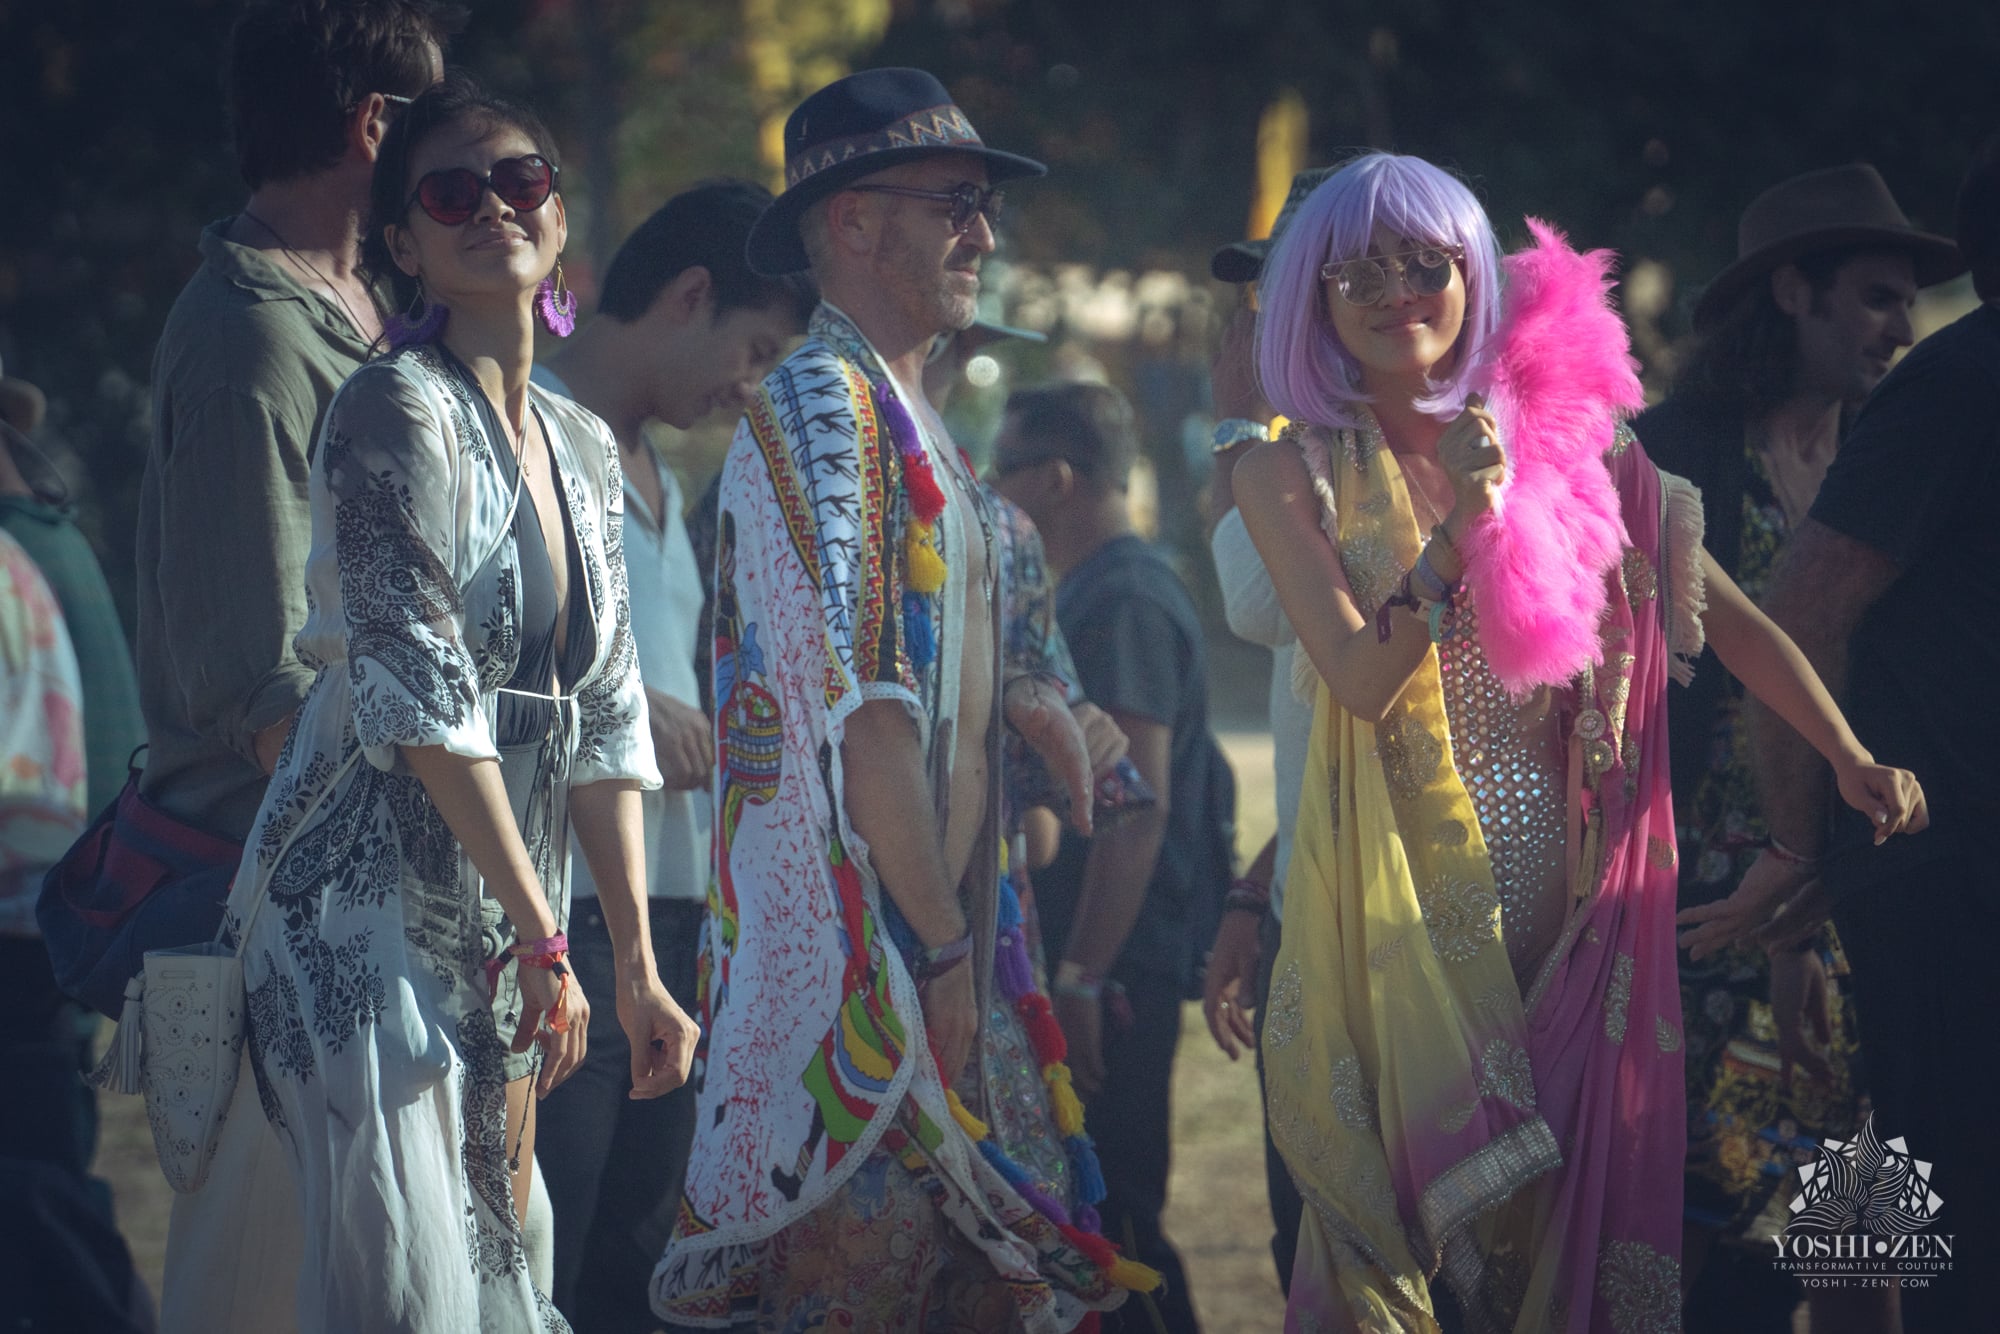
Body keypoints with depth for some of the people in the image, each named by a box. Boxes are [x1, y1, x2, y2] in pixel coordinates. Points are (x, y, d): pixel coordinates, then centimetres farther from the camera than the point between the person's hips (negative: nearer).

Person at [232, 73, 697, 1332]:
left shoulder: (584, 447, 14)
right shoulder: (399, 407, -10)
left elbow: (604, 724, 15)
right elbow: (418, 693, -17)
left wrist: (639, 966, 9)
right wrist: (545, 935, -15)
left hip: (500, 936, 8)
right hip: (369, 908, -8)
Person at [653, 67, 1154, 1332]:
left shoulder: (903, 417, 18)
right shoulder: (821, 409, -12)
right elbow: (859, 707, -19)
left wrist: (1011, 696, 5)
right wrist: (942, 950, -20)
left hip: (937, 928, 9)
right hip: (861, 950, -9)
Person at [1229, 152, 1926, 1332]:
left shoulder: (1564, 436, 5)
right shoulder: (1295, 474, 0)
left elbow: (1727, 615, 4)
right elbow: (1361, 680, -12)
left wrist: (1852, 759, -5)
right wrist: (1463, 524, -22)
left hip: (1564, 881, 2)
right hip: (1403, 891, -2)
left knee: (1578, 1194, 4)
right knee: (1408, 1187, -2)